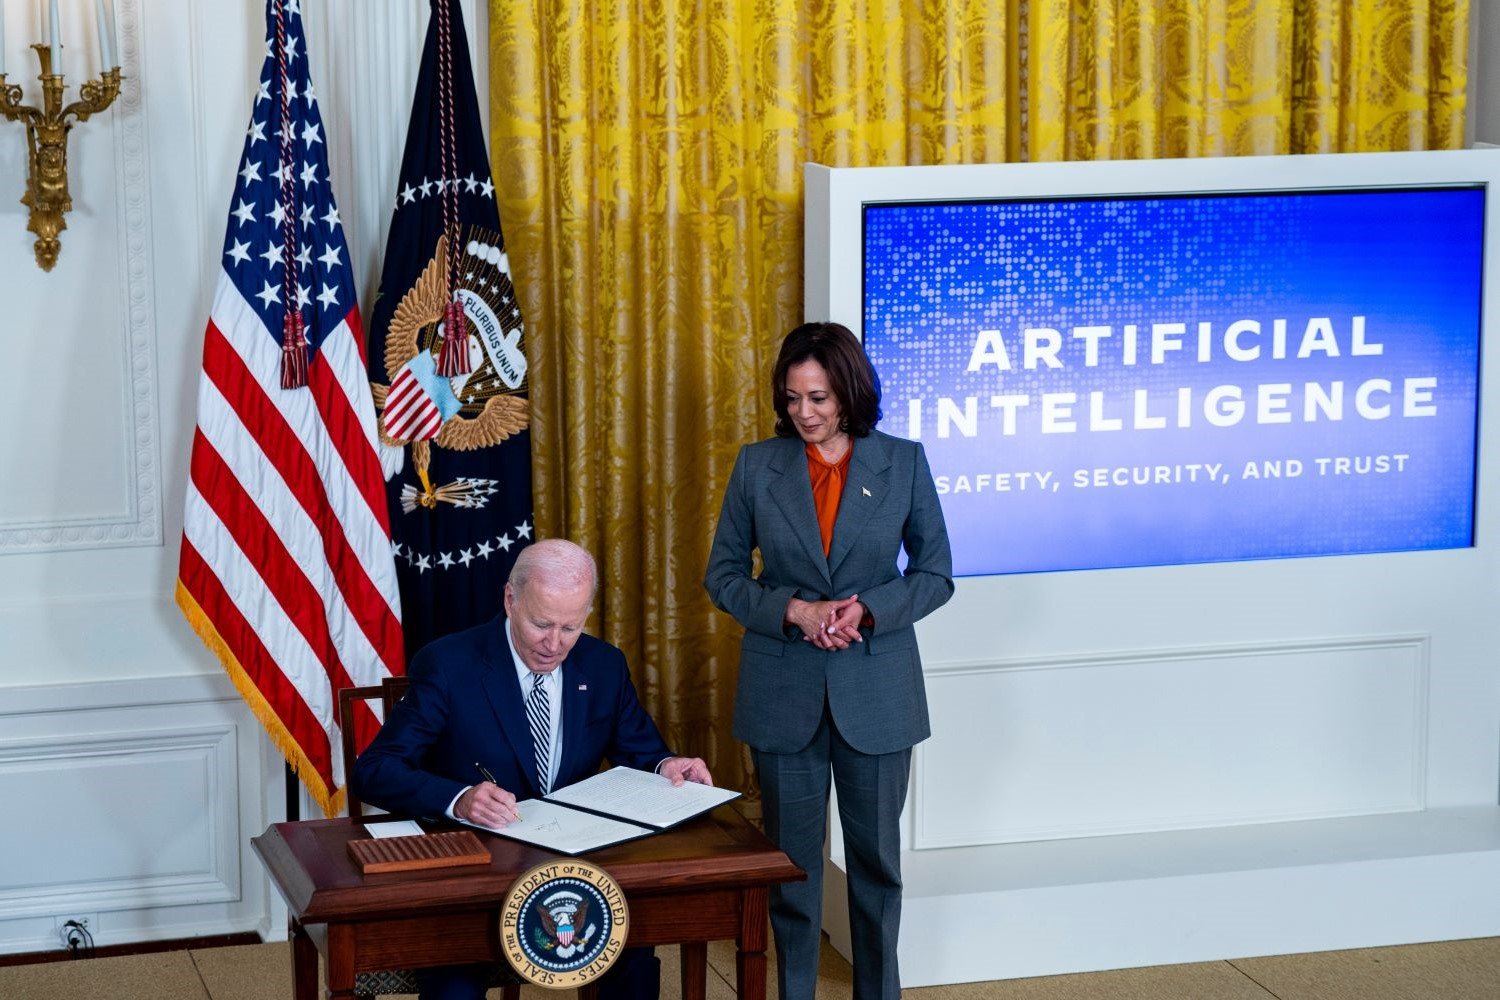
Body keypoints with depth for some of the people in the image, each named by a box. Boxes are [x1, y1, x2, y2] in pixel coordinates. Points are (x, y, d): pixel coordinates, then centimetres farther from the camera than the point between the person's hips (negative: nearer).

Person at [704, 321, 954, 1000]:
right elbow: (722, 574, 2)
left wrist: (866, 610, -16)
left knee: (876, 853, 9)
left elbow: (935, 574, 1)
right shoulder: (757, 465, -1)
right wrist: (792, 610, -14)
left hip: (876, 687, 0)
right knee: (790, 854, 7)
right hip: (784, 690, 0)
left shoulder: (903, 463, -2)